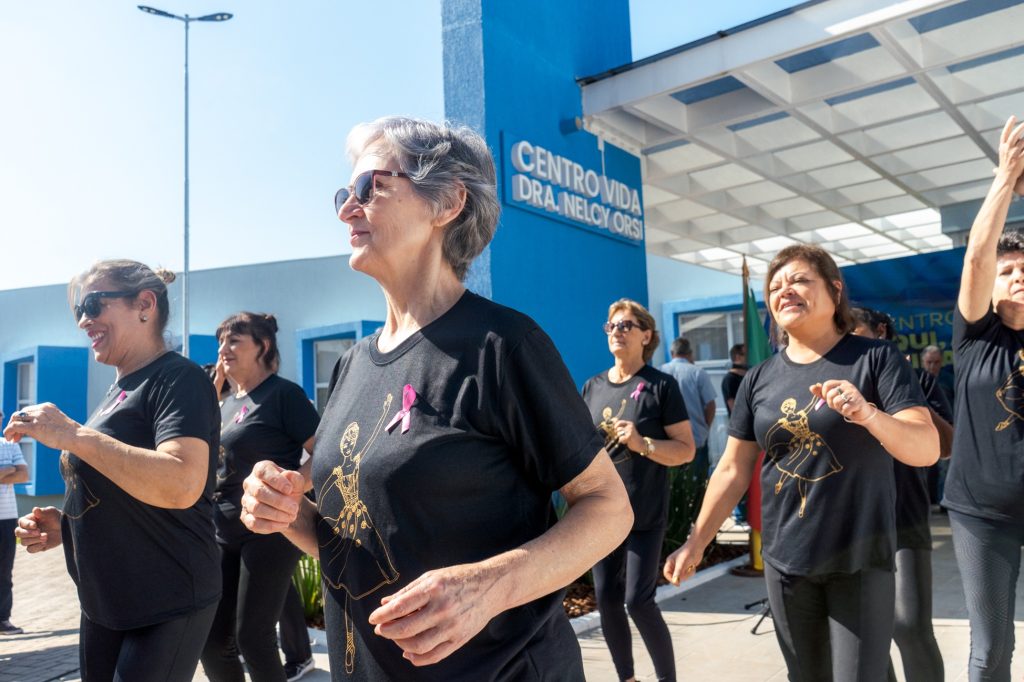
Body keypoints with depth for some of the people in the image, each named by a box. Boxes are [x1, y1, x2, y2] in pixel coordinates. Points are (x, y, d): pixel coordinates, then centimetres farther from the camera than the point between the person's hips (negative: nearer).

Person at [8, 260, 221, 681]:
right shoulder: (117, 392, 12)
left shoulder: (178, 379, -15)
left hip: (166, 609, -9)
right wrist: (65, 524, 3)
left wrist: (71, 434, -26)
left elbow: (181, 485, -32)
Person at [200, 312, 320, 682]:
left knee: (252, 638, -2)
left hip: (270, 530, -8)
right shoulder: (225, 403, 14)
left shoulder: (283, 394, -10)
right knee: (212, 640, 11)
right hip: (224, 532, 8)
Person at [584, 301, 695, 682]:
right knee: (606, 599, 9)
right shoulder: (593, 386, 8)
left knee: (638, 600, -5)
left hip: (645, 514, -4)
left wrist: (642, 443, -22)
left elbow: (686, 450, -8)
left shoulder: (661, 386, -5)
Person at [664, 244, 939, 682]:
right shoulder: (759, 379, 2)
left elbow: (927, 449, -15)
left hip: (860, 558, -3)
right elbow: (733, 470, 6)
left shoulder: (876, 359, -7)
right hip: (784, 560, 3)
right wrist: (696, 543, 4)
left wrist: (870, 415, -34)